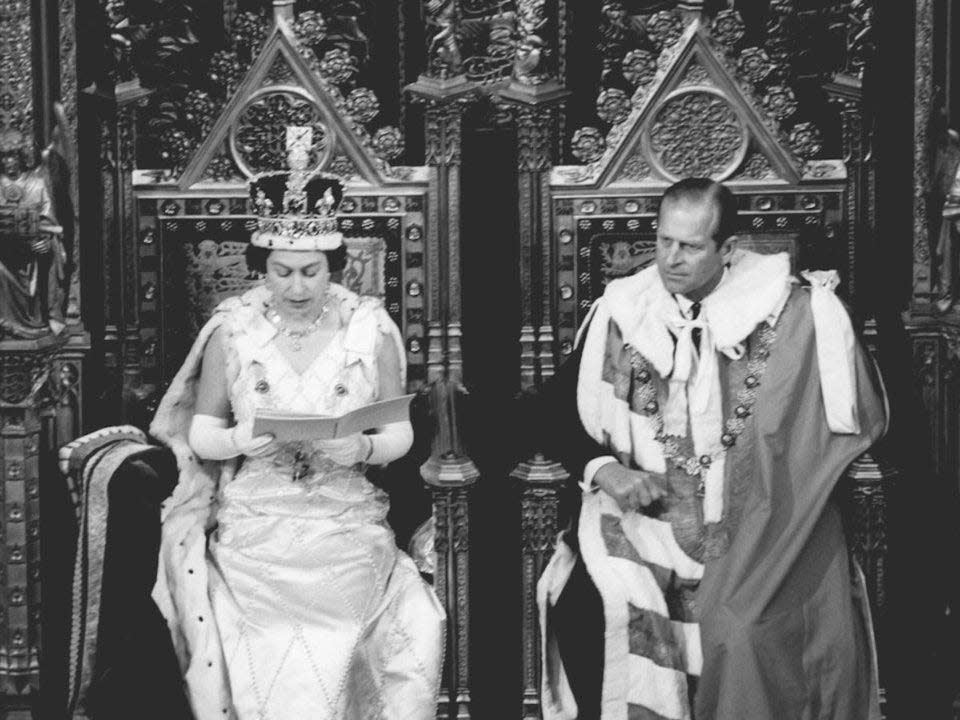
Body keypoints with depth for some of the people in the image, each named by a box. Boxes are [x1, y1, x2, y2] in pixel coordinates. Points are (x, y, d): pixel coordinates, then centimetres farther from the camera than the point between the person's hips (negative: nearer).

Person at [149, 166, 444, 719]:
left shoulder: (371, 328, 2)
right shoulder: (232, 330, 1)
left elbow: (400, 433, 4)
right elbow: (201, 434, 5)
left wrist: (364, 449, -18)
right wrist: (237, 440, -17)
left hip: (349, 522, 1)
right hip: (255, 524, 0)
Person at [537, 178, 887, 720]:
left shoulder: (784, 312, 0)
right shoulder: (620, 313, 3)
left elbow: (857, 413, -4)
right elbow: (561, 414, 9)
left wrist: (827, 310, -13)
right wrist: (603, 469, -8)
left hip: (755, 529, -1)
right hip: (641, 520, 2)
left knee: (747, 639, -27)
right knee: (586, 609, -24)